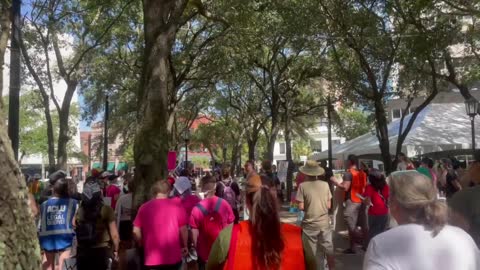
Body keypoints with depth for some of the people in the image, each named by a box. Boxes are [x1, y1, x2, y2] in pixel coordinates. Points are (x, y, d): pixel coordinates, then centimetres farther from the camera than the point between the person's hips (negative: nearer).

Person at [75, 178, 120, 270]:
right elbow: (114, 235, -12)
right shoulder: (106, 210, -13)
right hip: (101, 251, -3)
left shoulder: (78, 210, -3)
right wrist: (115, 250, 3)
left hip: (82, 252, 3)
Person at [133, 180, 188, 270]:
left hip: (152, 258, 1)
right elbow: (183, 229, -5)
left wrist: (143, 245, 16)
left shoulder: (144, 207, -3)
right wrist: (185, 246, 10)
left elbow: (136, 231, -1)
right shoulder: (177, 206, -6)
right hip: (173, 257, 0)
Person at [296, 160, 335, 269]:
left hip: (310, 224, -2)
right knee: (329, 249, 16)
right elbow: (329, 206, 1)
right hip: (324, 222, 3)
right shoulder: (325, 184, -3)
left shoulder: (303, 186, -11)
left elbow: (301, 207, -12)